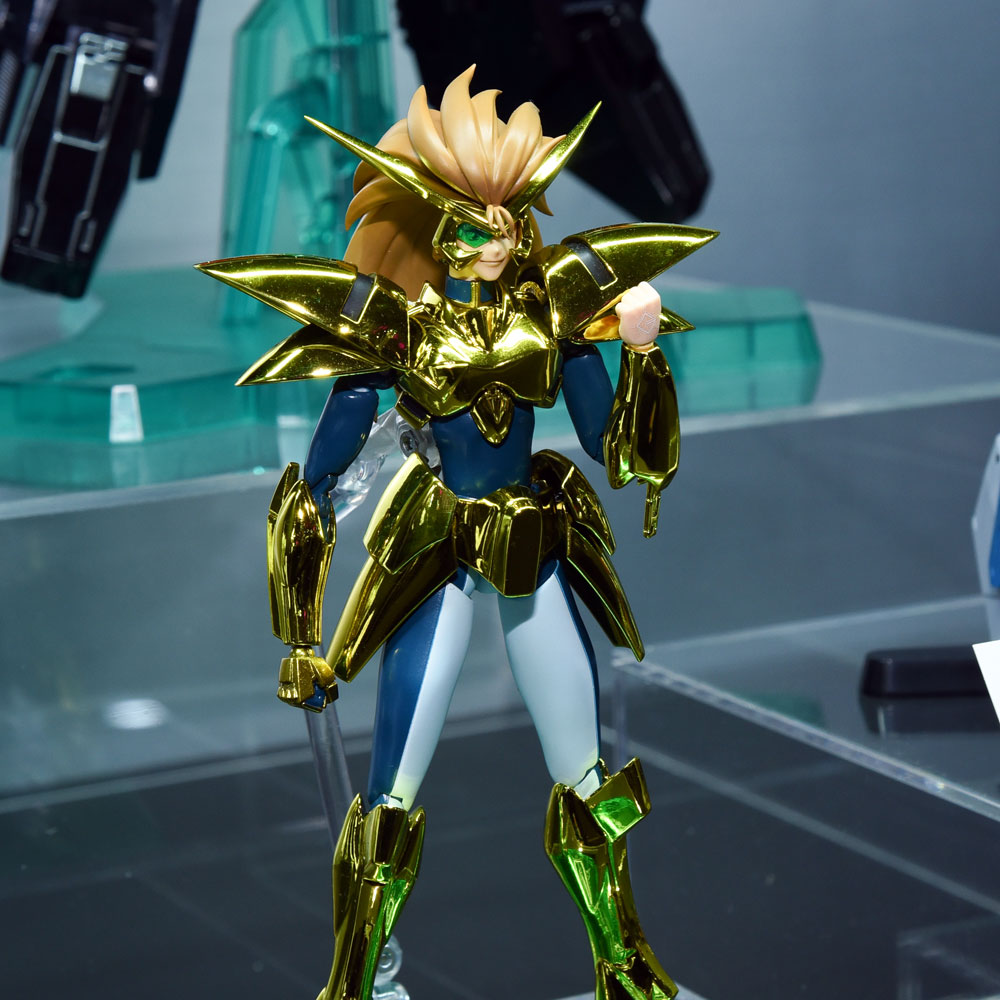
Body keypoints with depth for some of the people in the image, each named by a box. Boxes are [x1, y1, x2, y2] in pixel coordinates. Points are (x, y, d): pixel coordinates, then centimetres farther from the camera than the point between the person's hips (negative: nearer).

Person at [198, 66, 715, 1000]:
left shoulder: (555, 312, -5)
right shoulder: (392, 330, -13)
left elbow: (616, 455, 1)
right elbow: (313, 489, -8)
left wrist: (643, 356, -17)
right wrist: (302, 643, -8)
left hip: (539, 553, 3)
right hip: (434, 561, -3)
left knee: (587, 782, 13)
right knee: (391, 799, -3)